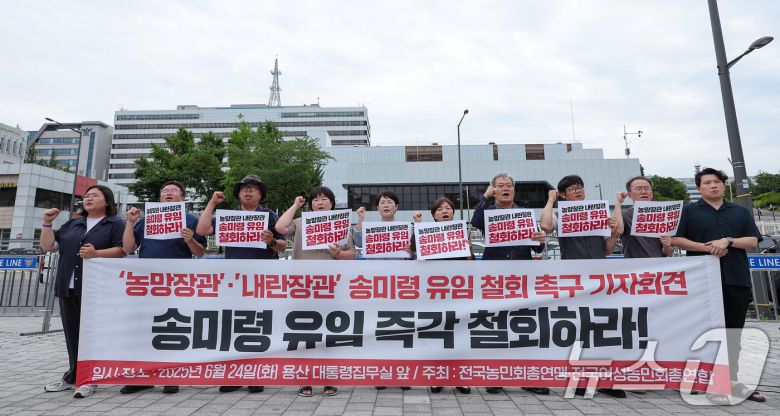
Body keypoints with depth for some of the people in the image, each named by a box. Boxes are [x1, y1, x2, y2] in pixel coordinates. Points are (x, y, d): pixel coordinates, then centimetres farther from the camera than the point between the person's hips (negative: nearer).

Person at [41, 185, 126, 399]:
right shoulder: (72, 224, 21)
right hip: (69, 287, 6)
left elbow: (122, 249, -10)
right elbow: (48, 246, 17)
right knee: (72, 333, 12)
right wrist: (47, 223, 8)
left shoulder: (116, 224, 2)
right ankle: (73, 375, 24)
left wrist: (96, 253, -22)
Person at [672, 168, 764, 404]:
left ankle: (732, 380, 22)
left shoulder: (741, 212, 17)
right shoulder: (689, 211, 6)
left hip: (737, 279, 4)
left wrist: (728, 241, -11)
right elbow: (676, 240, -3)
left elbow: (753, 241, 7)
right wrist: (706, 247, -14)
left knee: (733, 333, 10)